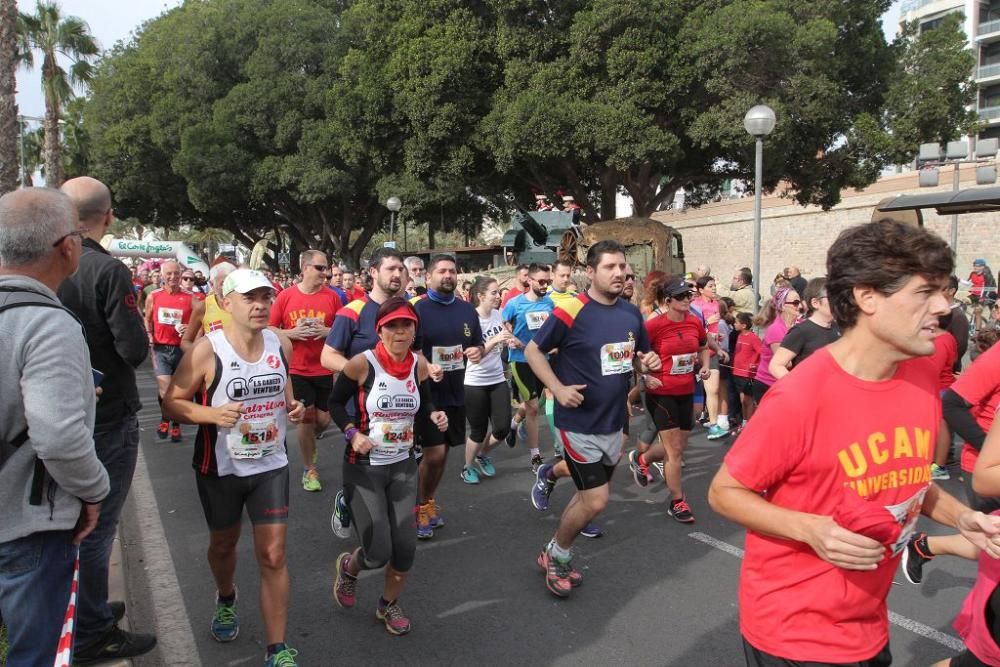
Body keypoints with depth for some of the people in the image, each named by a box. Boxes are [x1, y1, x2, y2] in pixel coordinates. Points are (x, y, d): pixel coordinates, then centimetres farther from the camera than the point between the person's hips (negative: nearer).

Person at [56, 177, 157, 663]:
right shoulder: (108, 271, -19)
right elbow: (134, 350, -20)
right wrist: (134, 320, -1)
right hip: (107, 418, -7)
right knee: (96, 526, 4)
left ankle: (87, 608, 38)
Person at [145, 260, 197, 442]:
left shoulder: (190, 298, -3)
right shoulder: (153, 296, 2)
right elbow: (147, 320, 15)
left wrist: (190, 328, -18)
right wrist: (150, 339, 2)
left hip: (182, 349, 0)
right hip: (160, 349, 0)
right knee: (165, 389, -13)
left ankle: (176, 425, 28)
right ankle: (164, 419, 15)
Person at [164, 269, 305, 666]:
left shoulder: (281, 346, -4)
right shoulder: (206, 351, -17)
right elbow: (172, 402, -11)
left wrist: (293, 407, -7)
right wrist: (212, 414, -28)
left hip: (271, 465, 2)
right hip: (220, 468, -1)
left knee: (273, 555, -1)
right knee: (223, 544, 22)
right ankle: (226, 600, 55)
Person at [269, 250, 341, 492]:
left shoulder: (332, 297, -2)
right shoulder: (285, 296, -4)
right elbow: (269, 330, 1)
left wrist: (326, 331, -15)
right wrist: (292, 333, -15)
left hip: (324, 369, 2)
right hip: (296, 369, -1)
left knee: (324, 419, 5)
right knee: (306, 418, 3)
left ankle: (308, 441, 41)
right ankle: (309, 469, 22)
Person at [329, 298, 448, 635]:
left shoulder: (420, 366, -4)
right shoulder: (362, 363, -17)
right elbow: (336, 402, -4)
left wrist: (435, 416, -10)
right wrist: (352, 433, -20)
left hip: (403, 466, 4)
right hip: (364, 467, -4)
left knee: (405, 547, 3)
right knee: (378, 554, -7)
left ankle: (388, 605, 34)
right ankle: (348, 566, 33)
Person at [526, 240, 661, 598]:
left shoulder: (632, 314, 3)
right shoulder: (571, 312, -17)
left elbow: (640, 355, 17)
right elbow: (533, 350, -9)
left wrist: (648, 362, -7)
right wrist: (558, 388, -20)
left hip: (613, 422, 7)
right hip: (578, 423, -7)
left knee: (588, 496, 17)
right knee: (595, 501, -6)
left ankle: (558, 555, 38)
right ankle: (556, 554, 20)